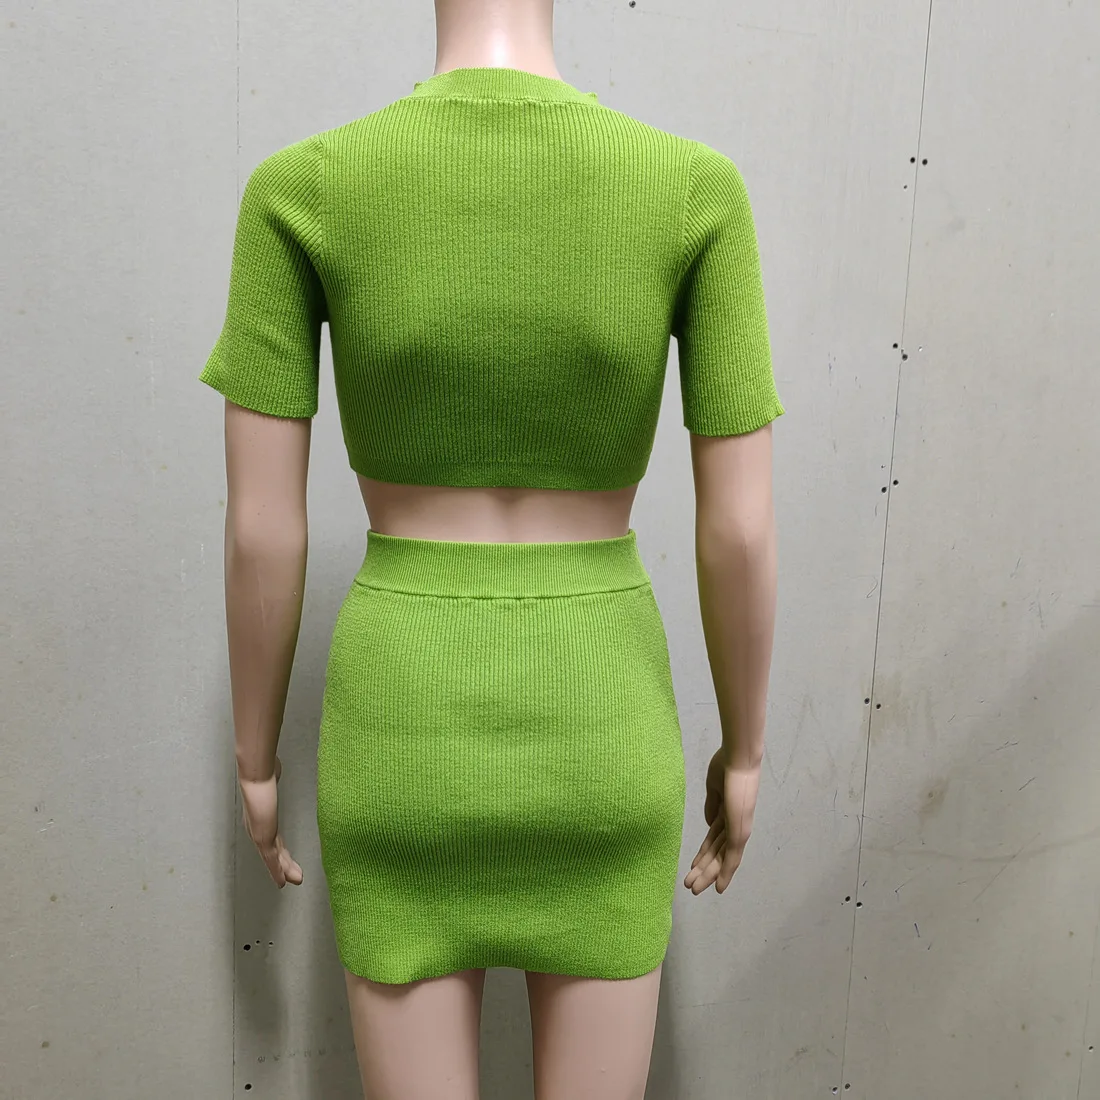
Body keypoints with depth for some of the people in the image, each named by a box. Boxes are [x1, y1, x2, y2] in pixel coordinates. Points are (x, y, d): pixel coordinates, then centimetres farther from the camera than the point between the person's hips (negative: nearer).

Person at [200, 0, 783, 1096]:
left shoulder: (299, 190, -10)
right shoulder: (699, 189, -10)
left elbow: (260, 527, -8)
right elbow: (741, 529, -9)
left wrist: (257, 759, 9)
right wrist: (743, 749, 9)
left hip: (403, 733, 0)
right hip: (597, 734, 1)